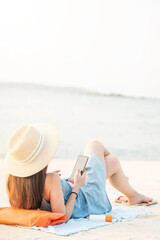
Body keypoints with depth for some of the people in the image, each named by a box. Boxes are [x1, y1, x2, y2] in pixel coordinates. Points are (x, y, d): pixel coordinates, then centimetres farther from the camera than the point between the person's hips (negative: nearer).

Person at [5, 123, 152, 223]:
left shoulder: (12, 178, -27)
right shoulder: (51, 181, -47)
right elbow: (63, 217, -36)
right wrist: (76, 188, -28)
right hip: (89, 199, -6)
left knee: (95, 145, 24)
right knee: (113, 160, 20)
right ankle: (132, 195, 51)